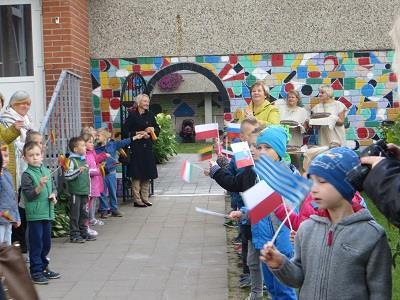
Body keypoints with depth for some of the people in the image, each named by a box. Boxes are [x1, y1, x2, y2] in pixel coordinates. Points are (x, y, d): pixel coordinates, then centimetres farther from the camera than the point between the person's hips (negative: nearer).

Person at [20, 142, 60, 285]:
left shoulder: (46, 171, 9)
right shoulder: (27, 175, -10)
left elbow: (53, 187, 19)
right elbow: (28, 195, -15)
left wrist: (53, 195, -1)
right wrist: (40, 187, -27)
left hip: (47, 213, 6)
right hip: (34, 214, -6)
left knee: (46, 243, 15)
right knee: (36, 244, -1)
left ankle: (43, 267, 29)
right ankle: (35, 272, 8)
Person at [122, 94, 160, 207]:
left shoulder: (150, 115, 11)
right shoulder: (132, 115, -5)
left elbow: (157, 129, 17)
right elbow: (125, 132, -7)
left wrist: (152, 129, -4)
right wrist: (138, 133, -14)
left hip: (148, 147, 6)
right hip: (136, 148, -6)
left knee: (148, 173, 8)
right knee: (137, 174, -4)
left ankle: (145, 198, 17)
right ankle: (137, 199, 1)